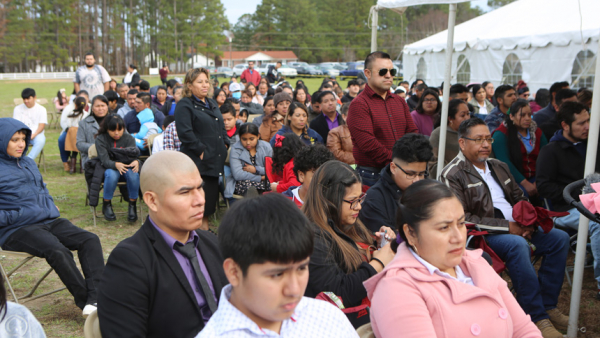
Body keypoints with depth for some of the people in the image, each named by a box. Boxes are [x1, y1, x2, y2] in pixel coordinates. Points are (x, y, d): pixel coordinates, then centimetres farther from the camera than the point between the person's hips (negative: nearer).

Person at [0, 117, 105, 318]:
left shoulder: (28, 163, 19)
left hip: (48, 221, 8)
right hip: (17, 230, -7)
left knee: (90, 240, -15)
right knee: (57, 251, -33)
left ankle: (95, 299, -27)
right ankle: (85, 300, -21)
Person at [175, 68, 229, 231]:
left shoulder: (212, 104, 18)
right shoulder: (184, 106, -8)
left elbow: (221, 127, 24)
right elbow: (185, 133, -19)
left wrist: (225, 144, 9)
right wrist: (201, 150, -19)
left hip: (215, 159, 8)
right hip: (197, 161, -8)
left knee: (212, 193, 12)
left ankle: (205, 225, 25)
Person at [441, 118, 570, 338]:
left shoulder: (498, 166, 18)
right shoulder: (453, 175, -8)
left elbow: (520, 198, 26)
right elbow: (462, 219, -18)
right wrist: (506, 227, -18)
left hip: (515, 229, 8)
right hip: (482, 235, -8)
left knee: (559, 237, -5)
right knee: (517, 244, -34)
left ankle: (547, 305, 0)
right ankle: (537, 317, -25)